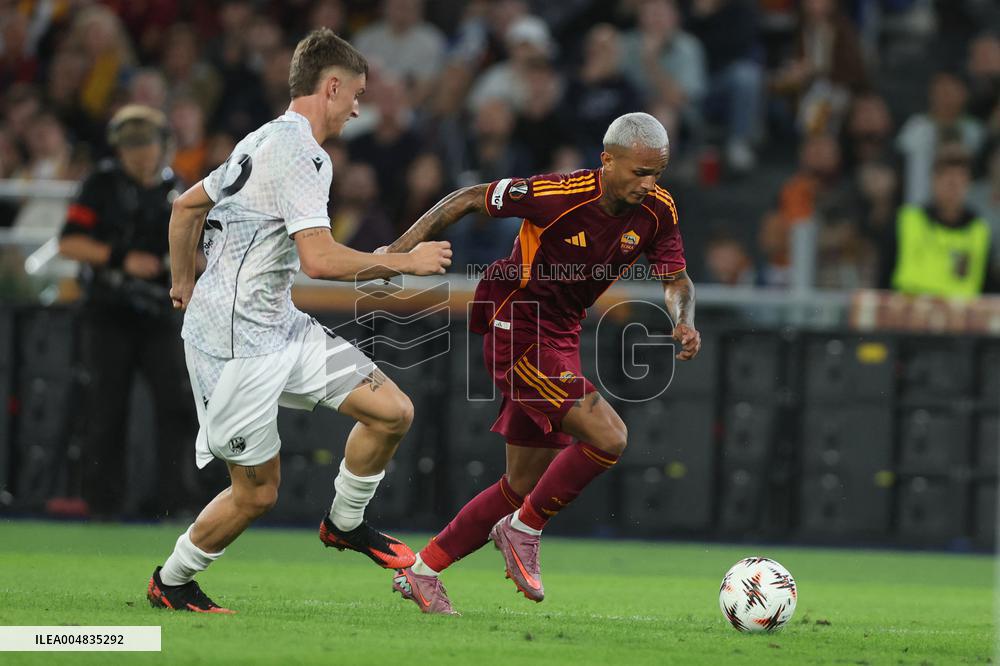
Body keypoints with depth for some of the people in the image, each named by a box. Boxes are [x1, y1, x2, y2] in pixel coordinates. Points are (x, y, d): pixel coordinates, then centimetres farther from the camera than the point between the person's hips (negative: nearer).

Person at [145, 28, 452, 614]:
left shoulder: (264, 142, 13)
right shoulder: (301, 154, -18)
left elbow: (187, 205, 24)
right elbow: (320, 260, -28)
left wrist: (184, 282, 35)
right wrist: (407, 261, -17)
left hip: (281, 326, 10)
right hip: (238, 345, -10)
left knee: (393, 411, 1)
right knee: (257, 493, -1)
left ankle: (345, 523, 22)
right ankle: (170, 582, 20)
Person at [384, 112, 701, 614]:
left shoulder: (657, 210, -6)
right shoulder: (559, 194, -23)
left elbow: (675, 279, 5)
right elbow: (470, 199, -12)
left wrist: (683, 321, -17)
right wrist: (402, 248, -14)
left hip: (560, 340, 8)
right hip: (516, 329, -8)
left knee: (525, 487, 11)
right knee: (608, 437, -22)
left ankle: (422, 571, 22)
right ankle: (524, 530, -2)